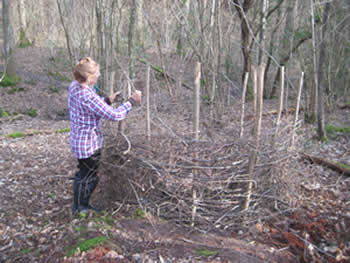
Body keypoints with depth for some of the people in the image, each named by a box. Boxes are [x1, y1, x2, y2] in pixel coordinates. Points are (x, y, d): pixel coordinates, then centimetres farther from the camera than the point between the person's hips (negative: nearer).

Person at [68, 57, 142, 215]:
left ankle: (81, 205, 46)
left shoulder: (74, 87, -2)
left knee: (83, 174, 27)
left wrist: (108, 100, 9)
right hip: (89, 145, -9)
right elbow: (114, 115, -29)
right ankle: (80, 208, 35)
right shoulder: (87, 96, -31)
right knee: (89, 177, 14)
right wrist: (132, 101, -19)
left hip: (77, 140, 9)